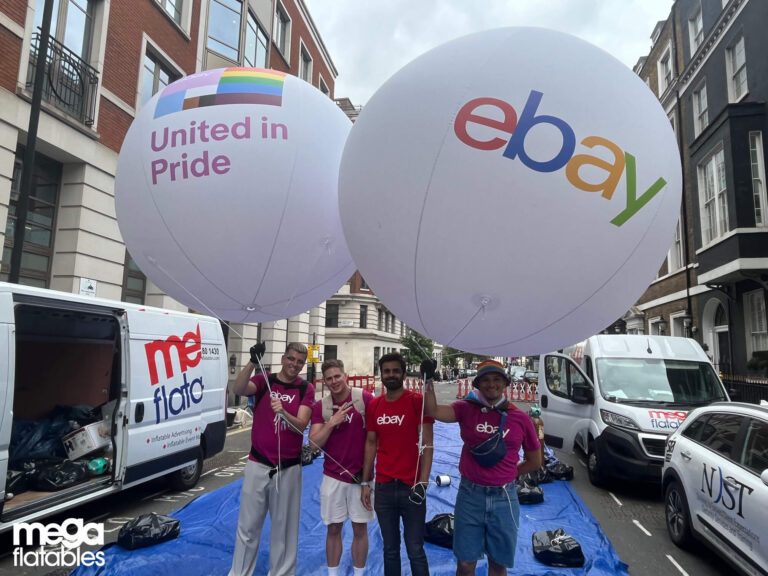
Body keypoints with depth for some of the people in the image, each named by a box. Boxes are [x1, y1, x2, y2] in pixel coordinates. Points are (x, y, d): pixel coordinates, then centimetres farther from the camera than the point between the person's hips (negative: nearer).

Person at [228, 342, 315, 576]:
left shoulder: (306, 389, -3)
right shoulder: (264, 380, -2)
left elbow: (301, 425, -14)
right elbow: (239, 389, -22)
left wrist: (284, 413, -34)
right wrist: (252, 362, -37)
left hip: (289, 468, 0)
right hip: (258, 464, 0)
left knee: (284, 527, 13)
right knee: (248, 525, 10)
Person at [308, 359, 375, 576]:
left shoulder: (364, 398, -11)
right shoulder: (321, 406, -1)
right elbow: (314, 442, -4)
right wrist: (332, 422, -18)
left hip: (361, 474, -2)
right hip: (332, 476, 2)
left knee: (360, 528, 10)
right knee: (333, 528, 12)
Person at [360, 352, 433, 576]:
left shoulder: (418, 401, -6)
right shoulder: (373, 406, 7)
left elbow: (426, 444, -8)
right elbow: (371, 444, 11)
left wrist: (423, 482, -15)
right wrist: (365, 483, 8)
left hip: (411, 488, -3)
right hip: (383, 488, 4)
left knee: (415, 551, 5)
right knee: (390, 549, 14)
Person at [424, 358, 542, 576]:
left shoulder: (521, 418, -3)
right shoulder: (466, 409, -4)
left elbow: (535, 461, 9)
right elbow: (434, 411, -20)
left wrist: (506, 474, 6)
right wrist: (428, 380, -28)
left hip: (504, 498, 1)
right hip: (470, 495, 0)